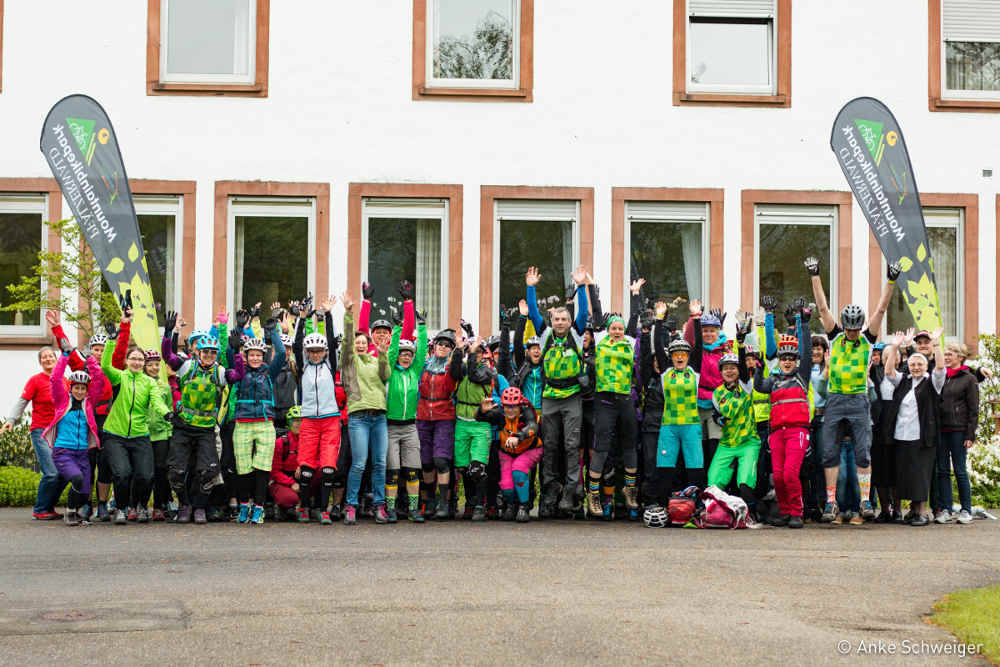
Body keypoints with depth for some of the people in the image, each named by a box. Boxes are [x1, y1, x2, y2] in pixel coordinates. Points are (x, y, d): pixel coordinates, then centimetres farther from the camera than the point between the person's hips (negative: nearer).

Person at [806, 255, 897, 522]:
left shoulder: (867, 339, 4)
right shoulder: (835, 337, 6)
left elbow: (881, 309, -1)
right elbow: (823, 308, 3)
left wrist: (891, 282, -7)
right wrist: (815, 277, 0)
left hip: (859, 400, -1)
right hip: (834, 400, 1)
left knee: (863, 453, -2)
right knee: (830, 452, 0)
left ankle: (866, 500, 2)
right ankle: (831, 502, 4)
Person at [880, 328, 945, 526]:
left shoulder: (931, 383, 4)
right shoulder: (903, 381, 15)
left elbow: (940, 367, -10)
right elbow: (889, 371, 3)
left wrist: (935, 344, -18)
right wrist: (895, 347, -5)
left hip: (922, 438, -4)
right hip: (901, 436, 4)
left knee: (921, 474, -4)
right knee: (904, 474, 6)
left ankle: (922, 512, 0)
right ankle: (913, 509, 15)